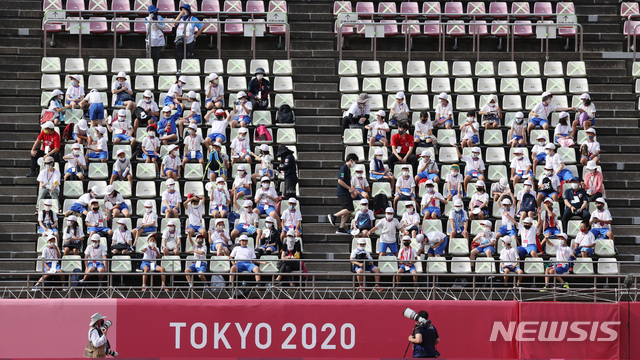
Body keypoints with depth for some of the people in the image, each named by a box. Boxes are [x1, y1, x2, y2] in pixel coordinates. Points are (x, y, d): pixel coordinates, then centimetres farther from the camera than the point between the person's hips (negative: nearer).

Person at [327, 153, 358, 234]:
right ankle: (333, 216, -7)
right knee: (349, 209, -17)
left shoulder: (348, 169, 18)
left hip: (346, 194, 10)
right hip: (342, 193, -10)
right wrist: (350, 188, -16)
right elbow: (340, 181, -20)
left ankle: (341, 228, 7)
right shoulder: (344, 168, -12)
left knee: (348, 212, 6)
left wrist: (352, 192, 21)